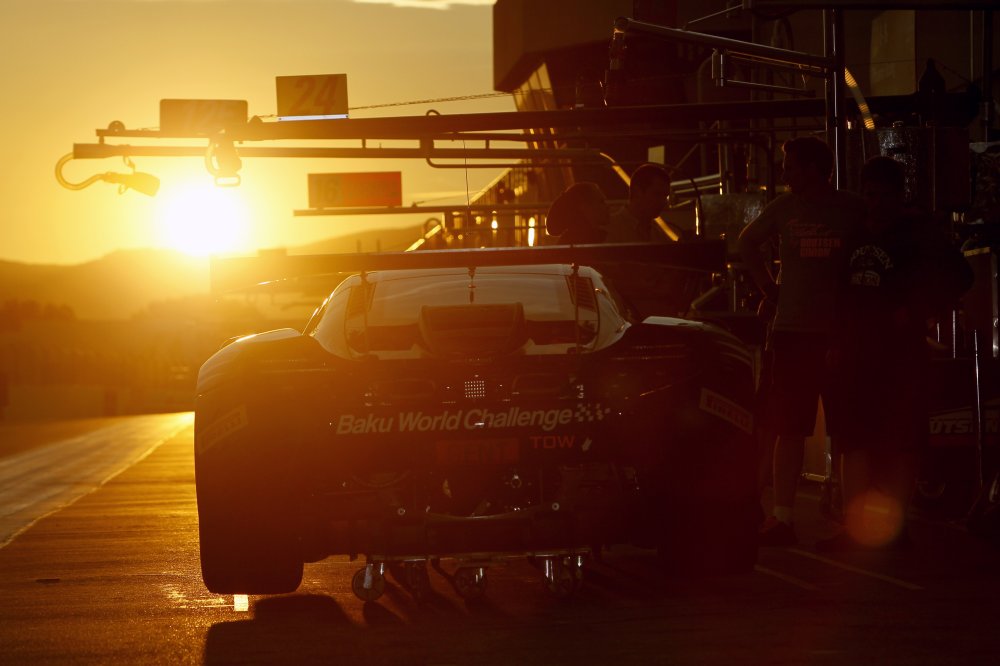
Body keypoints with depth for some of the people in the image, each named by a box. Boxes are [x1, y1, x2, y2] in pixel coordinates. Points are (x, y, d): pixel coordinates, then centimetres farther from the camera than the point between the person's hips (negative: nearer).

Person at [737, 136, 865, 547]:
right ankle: (781, 519, 3)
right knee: (790, 428, 1)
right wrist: (768, 287, 14)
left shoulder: (853, 210, -1)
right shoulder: (784, 208, 8)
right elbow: (748, 243, 23)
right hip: (793, 330, 2)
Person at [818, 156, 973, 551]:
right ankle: (852, 526, 6)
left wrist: (916, 312, -12)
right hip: (854, 350, 5)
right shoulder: (855, 233, 13)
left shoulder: (916, 232, -2)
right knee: (853, 441, 4)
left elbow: (957, 276, -8)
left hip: (899, 351, -5)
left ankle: (894, 526, 3)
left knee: (899, 444, -2)